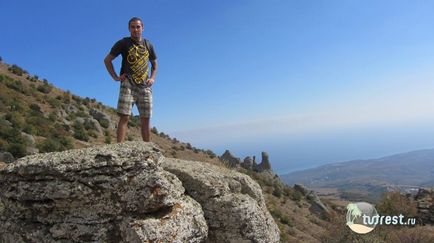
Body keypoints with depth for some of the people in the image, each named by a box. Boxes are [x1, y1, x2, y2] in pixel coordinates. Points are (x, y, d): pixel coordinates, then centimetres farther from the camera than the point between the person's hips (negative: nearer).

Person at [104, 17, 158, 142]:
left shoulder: (148, 45, 14)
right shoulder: (123, 43, 3)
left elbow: (154, 64, 26)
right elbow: (107, 60, 7)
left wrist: (152, 78, 11)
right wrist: (115, 77, -2)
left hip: (145, 87, 4)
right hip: (128, 85, -3)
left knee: (145, 120, 3)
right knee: (124, 117, -13)